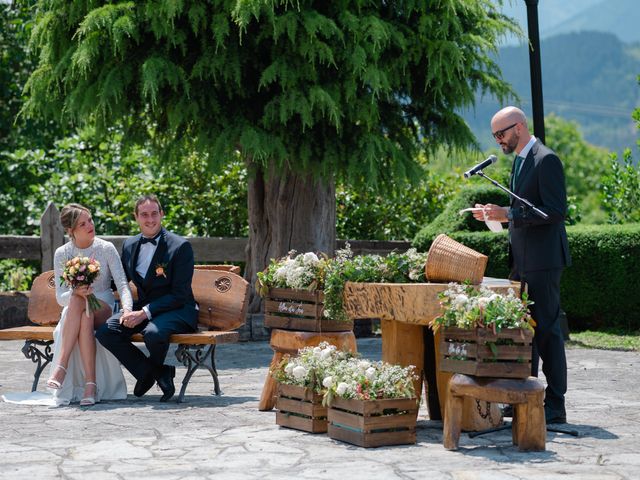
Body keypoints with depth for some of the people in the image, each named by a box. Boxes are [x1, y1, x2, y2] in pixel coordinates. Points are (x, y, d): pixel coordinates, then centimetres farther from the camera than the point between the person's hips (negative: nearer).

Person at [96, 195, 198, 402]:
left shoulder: (180, 246, -10)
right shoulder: (129, 245, 9)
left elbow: (180, 295, -14)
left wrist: (145, 313, -21)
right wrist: (127, 310, -7)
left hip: (177, 310, -6)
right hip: (142, 307, 6)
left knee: (153, 332, -37)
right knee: (105, 332, -18)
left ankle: (153, 368, 1)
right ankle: (159, 373, -8)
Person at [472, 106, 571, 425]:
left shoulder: (546, 160, -14)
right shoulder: (520, 161, 16)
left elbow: (556, 210, -20)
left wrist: (509, 214, -23)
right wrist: (497, 214, 8)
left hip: (543, 261, -10)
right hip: (522, 261, 10)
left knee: (546, 328, -6)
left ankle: (555, 406, -1)